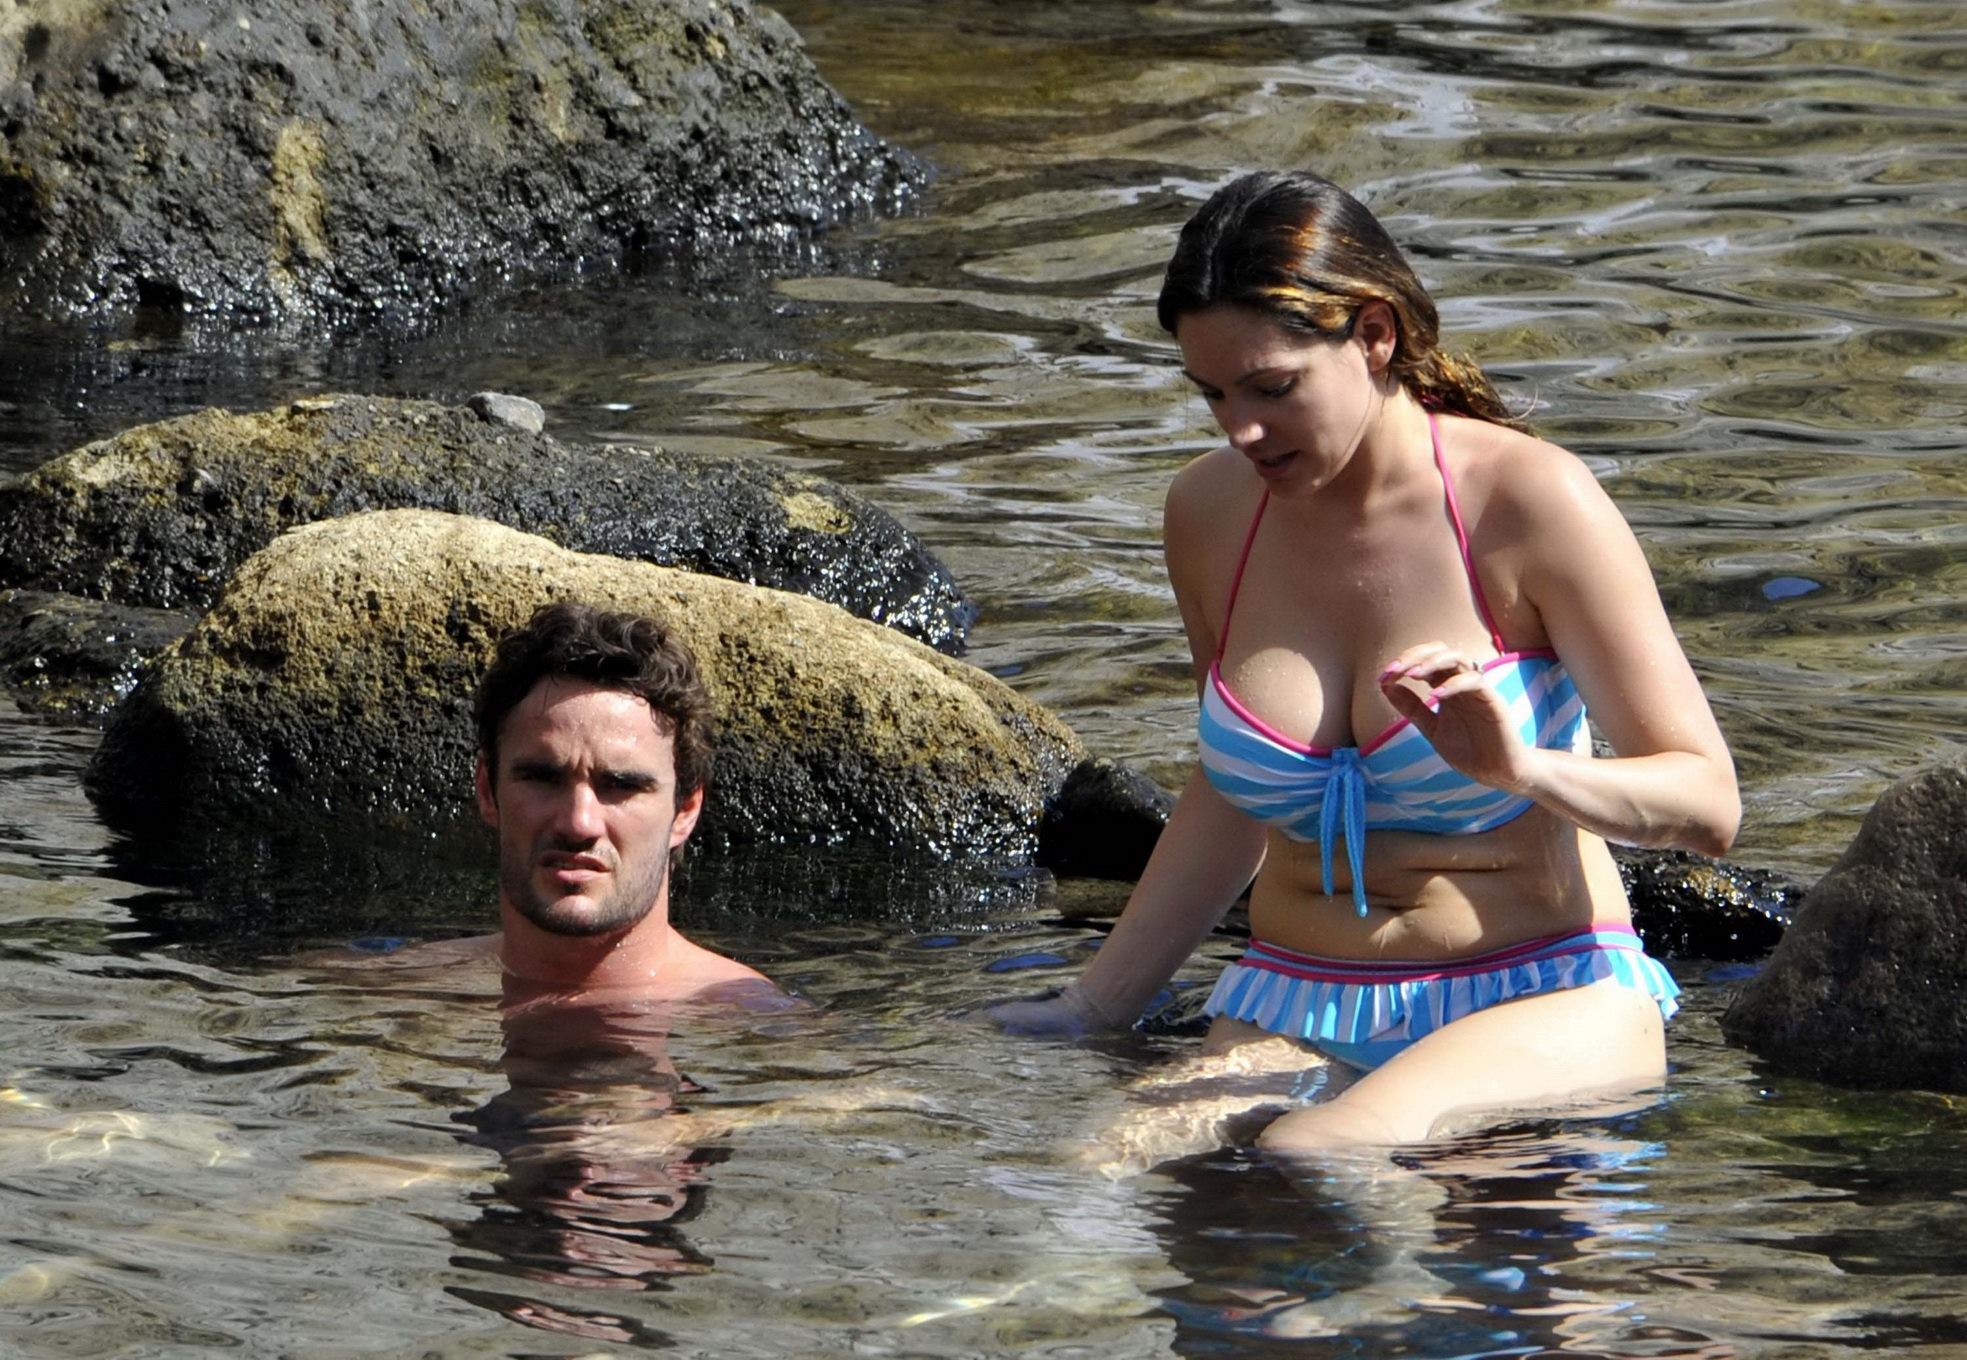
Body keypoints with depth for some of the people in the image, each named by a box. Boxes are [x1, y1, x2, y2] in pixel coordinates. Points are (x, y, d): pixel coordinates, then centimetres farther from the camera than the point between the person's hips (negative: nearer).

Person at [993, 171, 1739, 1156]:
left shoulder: (1526, 500, -11)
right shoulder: (1210, 512, 4)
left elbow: (1707, 804, -10)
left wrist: (1522, 770, -29)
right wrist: (1097, 1004, 20)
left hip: (1540, 1008, -5)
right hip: (1291, 1016, 5)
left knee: (1314, 1159, -35)